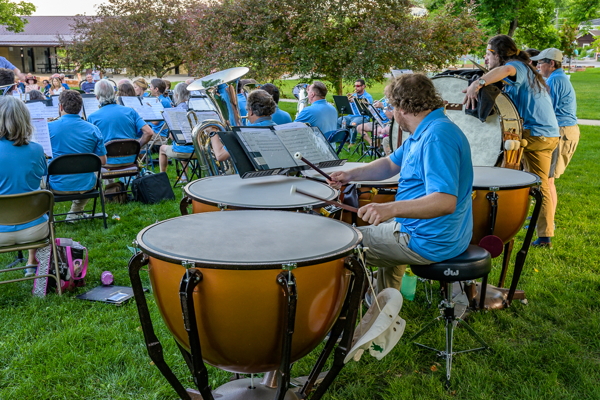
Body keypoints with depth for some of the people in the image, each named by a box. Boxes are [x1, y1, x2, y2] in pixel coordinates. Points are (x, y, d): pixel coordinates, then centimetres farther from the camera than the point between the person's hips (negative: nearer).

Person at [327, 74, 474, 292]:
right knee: (382, 228, 36)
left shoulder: (437, 137, -26)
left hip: (429, 242, -11)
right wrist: (352, 174, 3)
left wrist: (390, 209, -45)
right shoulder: (424, 132, 10)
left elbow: (445, 202, -35)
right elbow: (391, 164, 18)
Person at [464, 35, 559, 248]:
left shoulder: (518, 66, -10)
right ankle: (545, 236, 18)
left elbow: (506, 70, -35)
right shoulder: (527, 71, 21)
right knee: (540, 184, 13)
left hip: (533, 133, -10)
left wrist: (478, 83, -48)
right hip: (549, 134, 10)